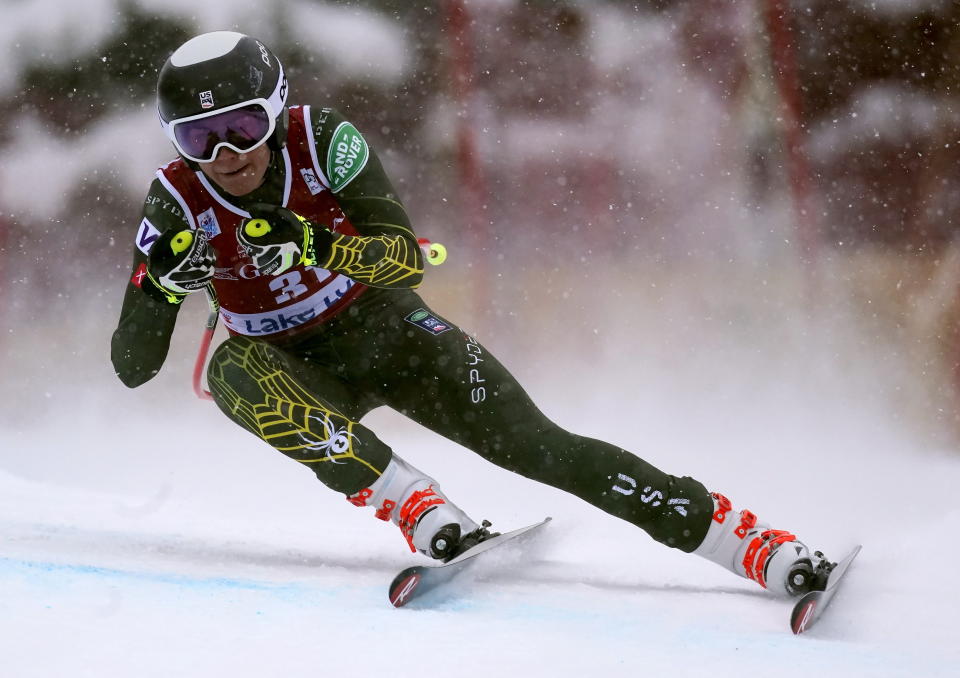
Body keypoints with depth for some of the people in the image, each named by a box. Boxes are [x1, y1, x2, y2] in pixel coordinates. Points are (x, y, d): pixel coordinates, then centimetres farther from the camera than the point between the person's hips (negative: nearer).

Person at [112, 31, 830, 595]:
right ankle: (430, 517, -40)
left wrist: (312, 245, -43)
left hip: (381, 325, -1)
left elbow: (406, 255, -25)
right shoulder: (178, 205, -17)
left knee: (530, 442, -19)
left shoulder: (321, 141, -20)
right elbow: (133, 366, -17)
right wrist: (162, 286, -38)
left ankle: (753, 542, -19)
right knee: (235, 370, -34)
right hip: (300, 370, 1)